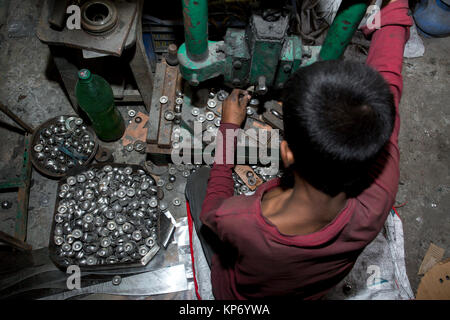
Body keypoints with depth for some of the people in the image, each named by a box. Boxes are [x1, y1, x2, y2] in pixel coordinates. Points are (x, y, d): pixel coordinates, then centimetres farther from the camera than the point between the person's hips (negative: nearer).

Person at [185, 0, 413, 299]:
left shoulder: (235, 222, -48)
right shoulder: (377, 204, -42)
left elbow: (211, 212, -19)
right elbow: (388, 80, -26)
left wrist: (228, 128, -12)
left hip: (239, 295, -1)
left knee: (199, 179, 12)